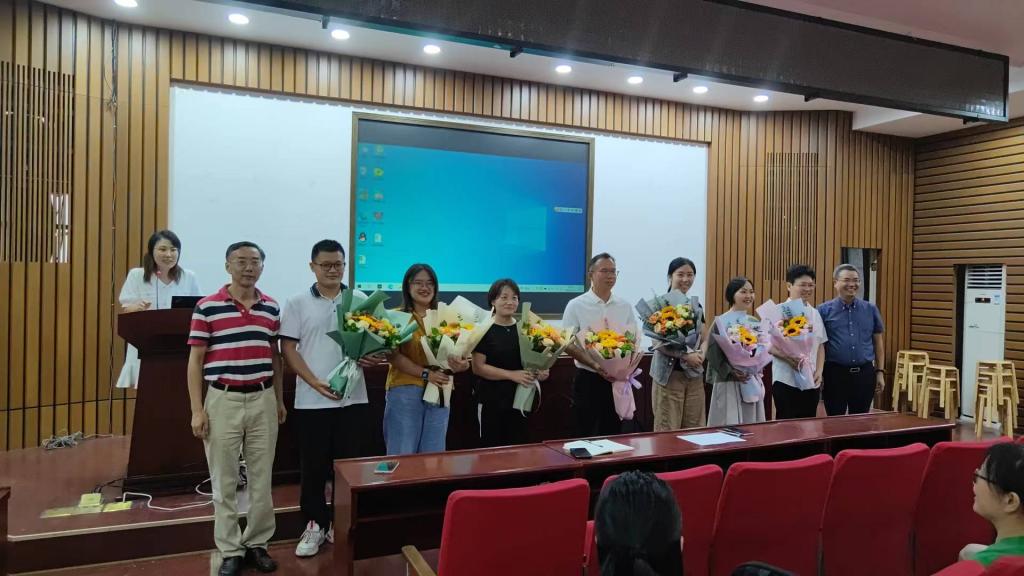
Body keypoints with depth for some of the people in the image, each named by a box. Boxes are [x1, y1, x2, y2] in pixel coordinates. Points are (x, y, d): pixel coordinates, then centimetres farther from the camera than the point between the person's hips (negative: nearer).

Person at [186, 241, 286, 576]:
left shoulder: (272, 308, 6)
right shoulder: (207, 307, -4)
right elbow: (195, 360, -3)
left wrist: (279, 399, 12)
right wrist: (197, 409, -7)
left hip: (263, 400, 3)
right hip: (223, 400, -3)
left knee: (262, 478, 10)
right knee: (224, 481, 7)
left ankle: (257, 543, 25)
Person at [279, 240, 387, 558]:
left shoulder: (361, 301, 5)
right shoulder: (296, 303, 1)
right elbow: (288, 349, -3)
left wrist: (373, 357, -15)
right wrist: (316, 382, -15)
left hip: (353, 398, 1)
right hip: (311, 399, -1)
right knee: (313, 466, 9)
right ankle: (314, 524, 24)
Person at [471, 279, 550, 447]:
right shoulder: (485, 330, -7)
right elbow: (478, 367, -12)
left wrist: (541, 372, -5)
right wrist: (511, 374, -20)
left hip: (520, 399, 4)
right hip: (492, 401, -4)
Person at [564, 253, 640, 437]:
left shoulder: (625, 306, 7)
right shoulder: (576, 305, -3)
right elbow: (567, 344, -7)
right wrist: (595, 364, -18)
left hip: (618, 380, 3)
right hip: (588, 379, -3)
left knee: (613, 435, 10)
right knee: (586, 434, 3)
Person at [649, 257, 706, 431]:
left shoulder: (697, 307, 11)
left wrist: (701, 354, -5)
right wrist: (685, 355, -21)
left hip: (694, 374, 6)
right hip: (669, 374, -6)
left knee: (695, 429, 10)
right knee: (667, 430, 0)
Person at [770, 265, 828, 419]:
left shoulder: (815, 314, 10)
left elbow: (820, 345, 14)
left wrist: (819, 371, 2)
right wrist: (788, 358, -23)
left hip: (812, 382, 5)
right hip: (786, 381, -5)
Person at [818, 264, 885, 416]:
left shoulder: (871, 309, 7)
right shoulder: (824, 310, -2)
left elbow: (878, 342, 12)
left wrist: (880, 372, 7)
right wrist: (818, 374, -5)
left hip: (865, 373, 3)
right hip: (835, 373, -3)